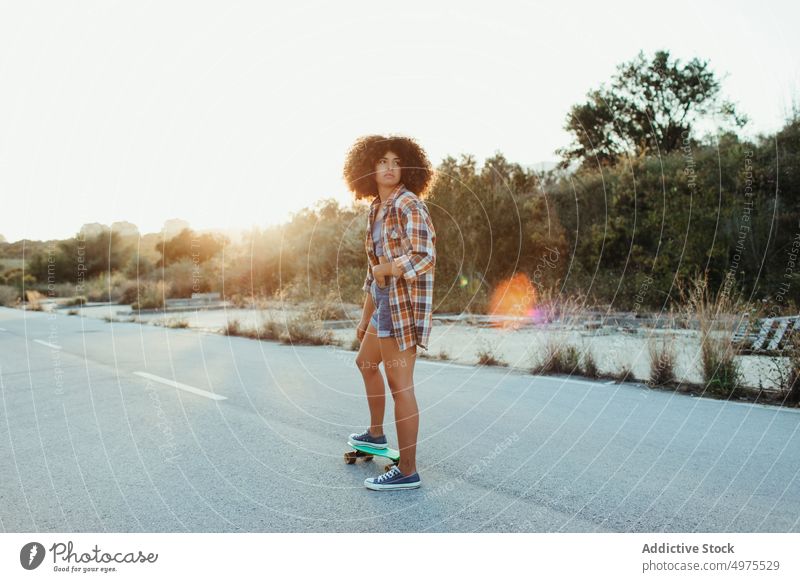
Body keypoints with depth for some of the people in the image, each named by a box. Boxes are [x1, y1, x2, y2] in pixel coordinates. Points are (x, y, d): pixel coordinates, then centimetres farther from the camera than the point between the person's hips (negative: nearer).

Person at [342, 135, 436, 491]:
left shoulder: (408, 204, -13)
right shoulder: (376, 209, 13)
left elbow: (424, 257, -25)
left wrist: (386, 268, -12)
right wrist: (365, 316, 20)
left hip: (404, 305, -10)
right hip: (384, 302, 10)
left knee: (399, 384, -7)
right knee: (366, 362, 26)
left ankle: (407, 472, 3)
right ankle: (376, 434, 46)